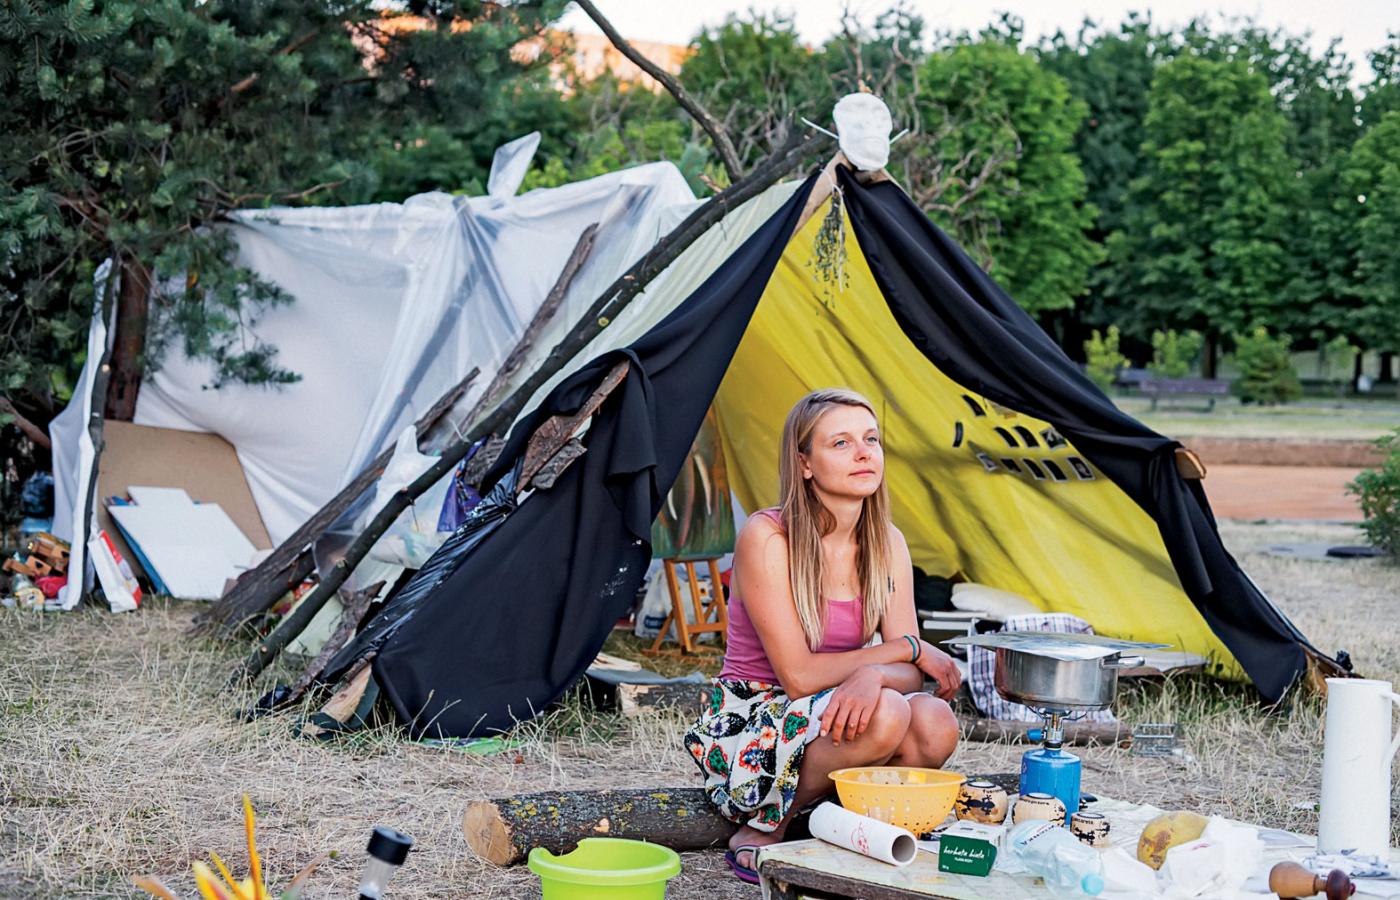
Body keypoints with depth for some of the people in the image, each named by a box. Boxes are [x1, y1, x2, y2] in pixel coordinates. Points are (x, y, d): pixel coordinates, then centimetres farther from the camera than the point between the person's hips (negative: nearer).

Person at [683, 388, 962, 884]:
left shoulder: (887, 544, 1)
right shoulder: (766, 537, -18)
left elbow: (911, 674, -5)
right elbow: (798, 675, -20)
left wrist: (873, 675, -30)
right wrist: (908, 649, -13)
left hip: (830, 713, 5)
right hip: (749, 724, -5)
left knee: (935, 723, -24)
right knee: (884, 715, -31)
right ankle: (760, 831, -10)